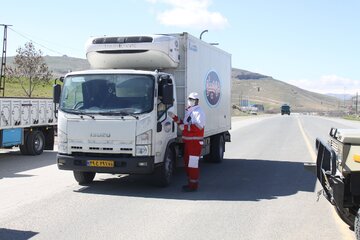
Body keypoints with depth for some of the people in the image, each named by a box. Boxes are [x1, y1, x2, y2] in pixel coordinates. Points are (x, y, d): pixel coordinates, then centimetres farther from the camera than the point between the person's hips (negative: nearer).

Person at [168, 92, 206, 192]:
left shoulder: (198, 111, -10)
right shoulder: (188, 111, 19)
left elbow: (199, 126, -22)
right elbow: (183, 124, 23)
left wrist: (185, 127, -23)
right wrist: (174, 117, 13)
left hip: (195, 141, -10)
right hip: (187, 141, 10)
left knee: (193, 164, -9)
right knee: (187, 163, 14)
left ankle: (193, 185, -4)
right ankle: (190, 183, 24)